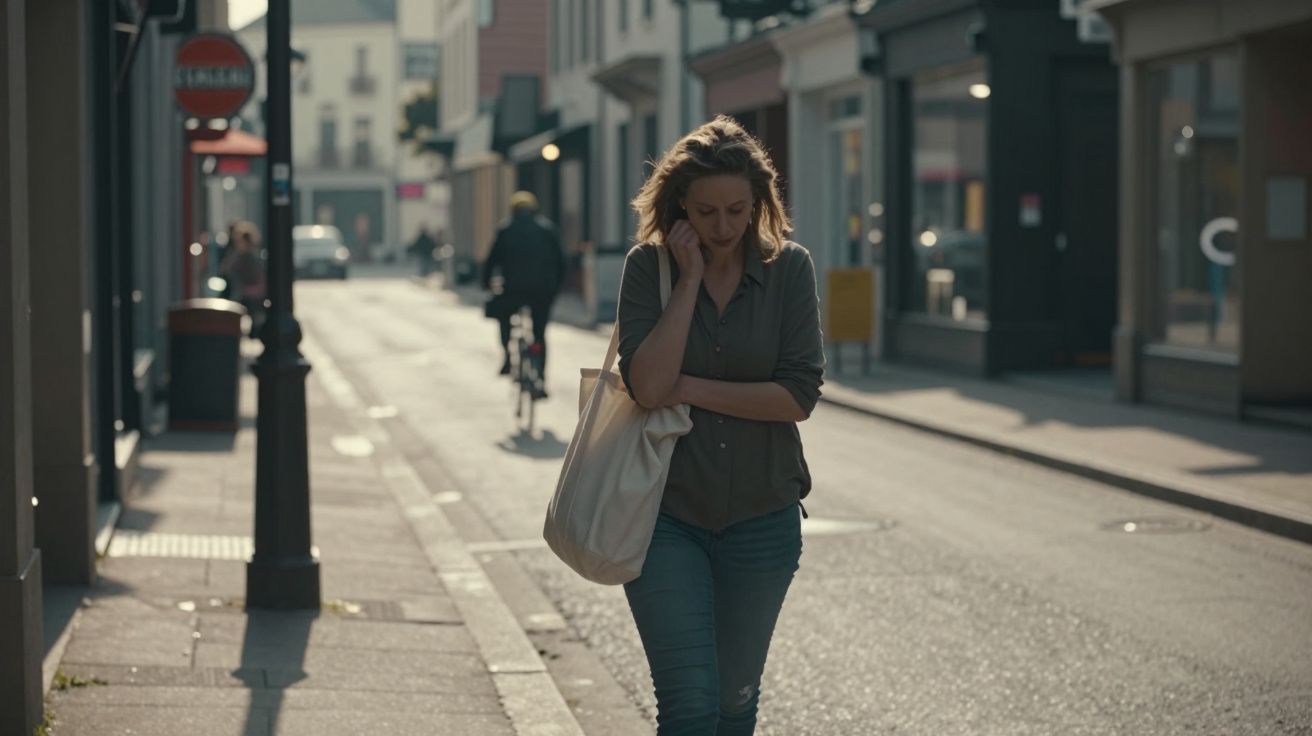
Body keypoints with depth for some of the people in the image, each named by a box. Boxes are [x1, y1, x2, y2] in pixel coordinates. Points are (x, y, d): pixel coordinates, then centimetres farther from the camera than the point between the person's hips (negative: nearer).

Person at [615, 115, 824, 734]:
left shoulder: (789, 270, -3)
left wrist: (689, 389, -13)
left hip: (762, 517, 2)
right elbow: (647, 386, -18)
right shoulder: (648, 267, -6)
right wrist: (689, 280, -17)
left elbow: (799, 396, -11)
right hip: (667, 515, -2)